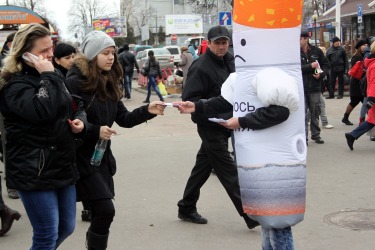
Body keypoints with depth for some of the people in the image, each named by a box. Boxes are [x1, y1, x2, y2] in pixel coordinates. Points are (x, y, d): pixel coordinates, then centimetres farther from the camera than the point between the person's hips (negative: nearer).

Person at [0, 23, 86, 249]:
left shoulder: (53, 75, 11)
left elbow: (75, 107, 21)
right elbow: (43, 111, -32)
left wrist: (80, 120, -1)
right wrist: (47, 76, -22)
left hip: (63, 165, 8)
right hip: (34, 171, -8)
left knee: (67, 228, 17)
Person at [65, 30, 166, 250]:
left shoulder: (108, 83, 8)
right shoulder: (75, 82, -14)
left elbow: (124, 119, 8)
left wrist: (147, 111, -8)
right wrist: (95, 131, -24)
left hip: (102, 157, 7)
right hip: (82, 158, -7)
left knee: (100, 214, 10)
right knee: (105, 210, -10)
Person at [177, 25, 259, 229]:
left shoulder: (230, 62, 8)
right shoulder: (201, 67, -15)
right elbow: (190, 99, -18)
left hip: (225, 124, 8)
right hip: (210, 126, -8)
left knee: (203, 166, 17)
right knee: (229, 171, -5)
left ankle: (186, 208, 30)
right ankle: (251, 215, -2)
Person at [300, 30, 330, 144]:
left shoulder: (316, 51, 3)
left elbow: (326, 64, 11)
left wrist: (321, 74, -7)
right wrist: (311, 66, -20)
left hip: (315, 87, 3)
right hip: (301, 88, -2)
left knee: (315, 113, 11)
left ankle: (316, 135, 24)